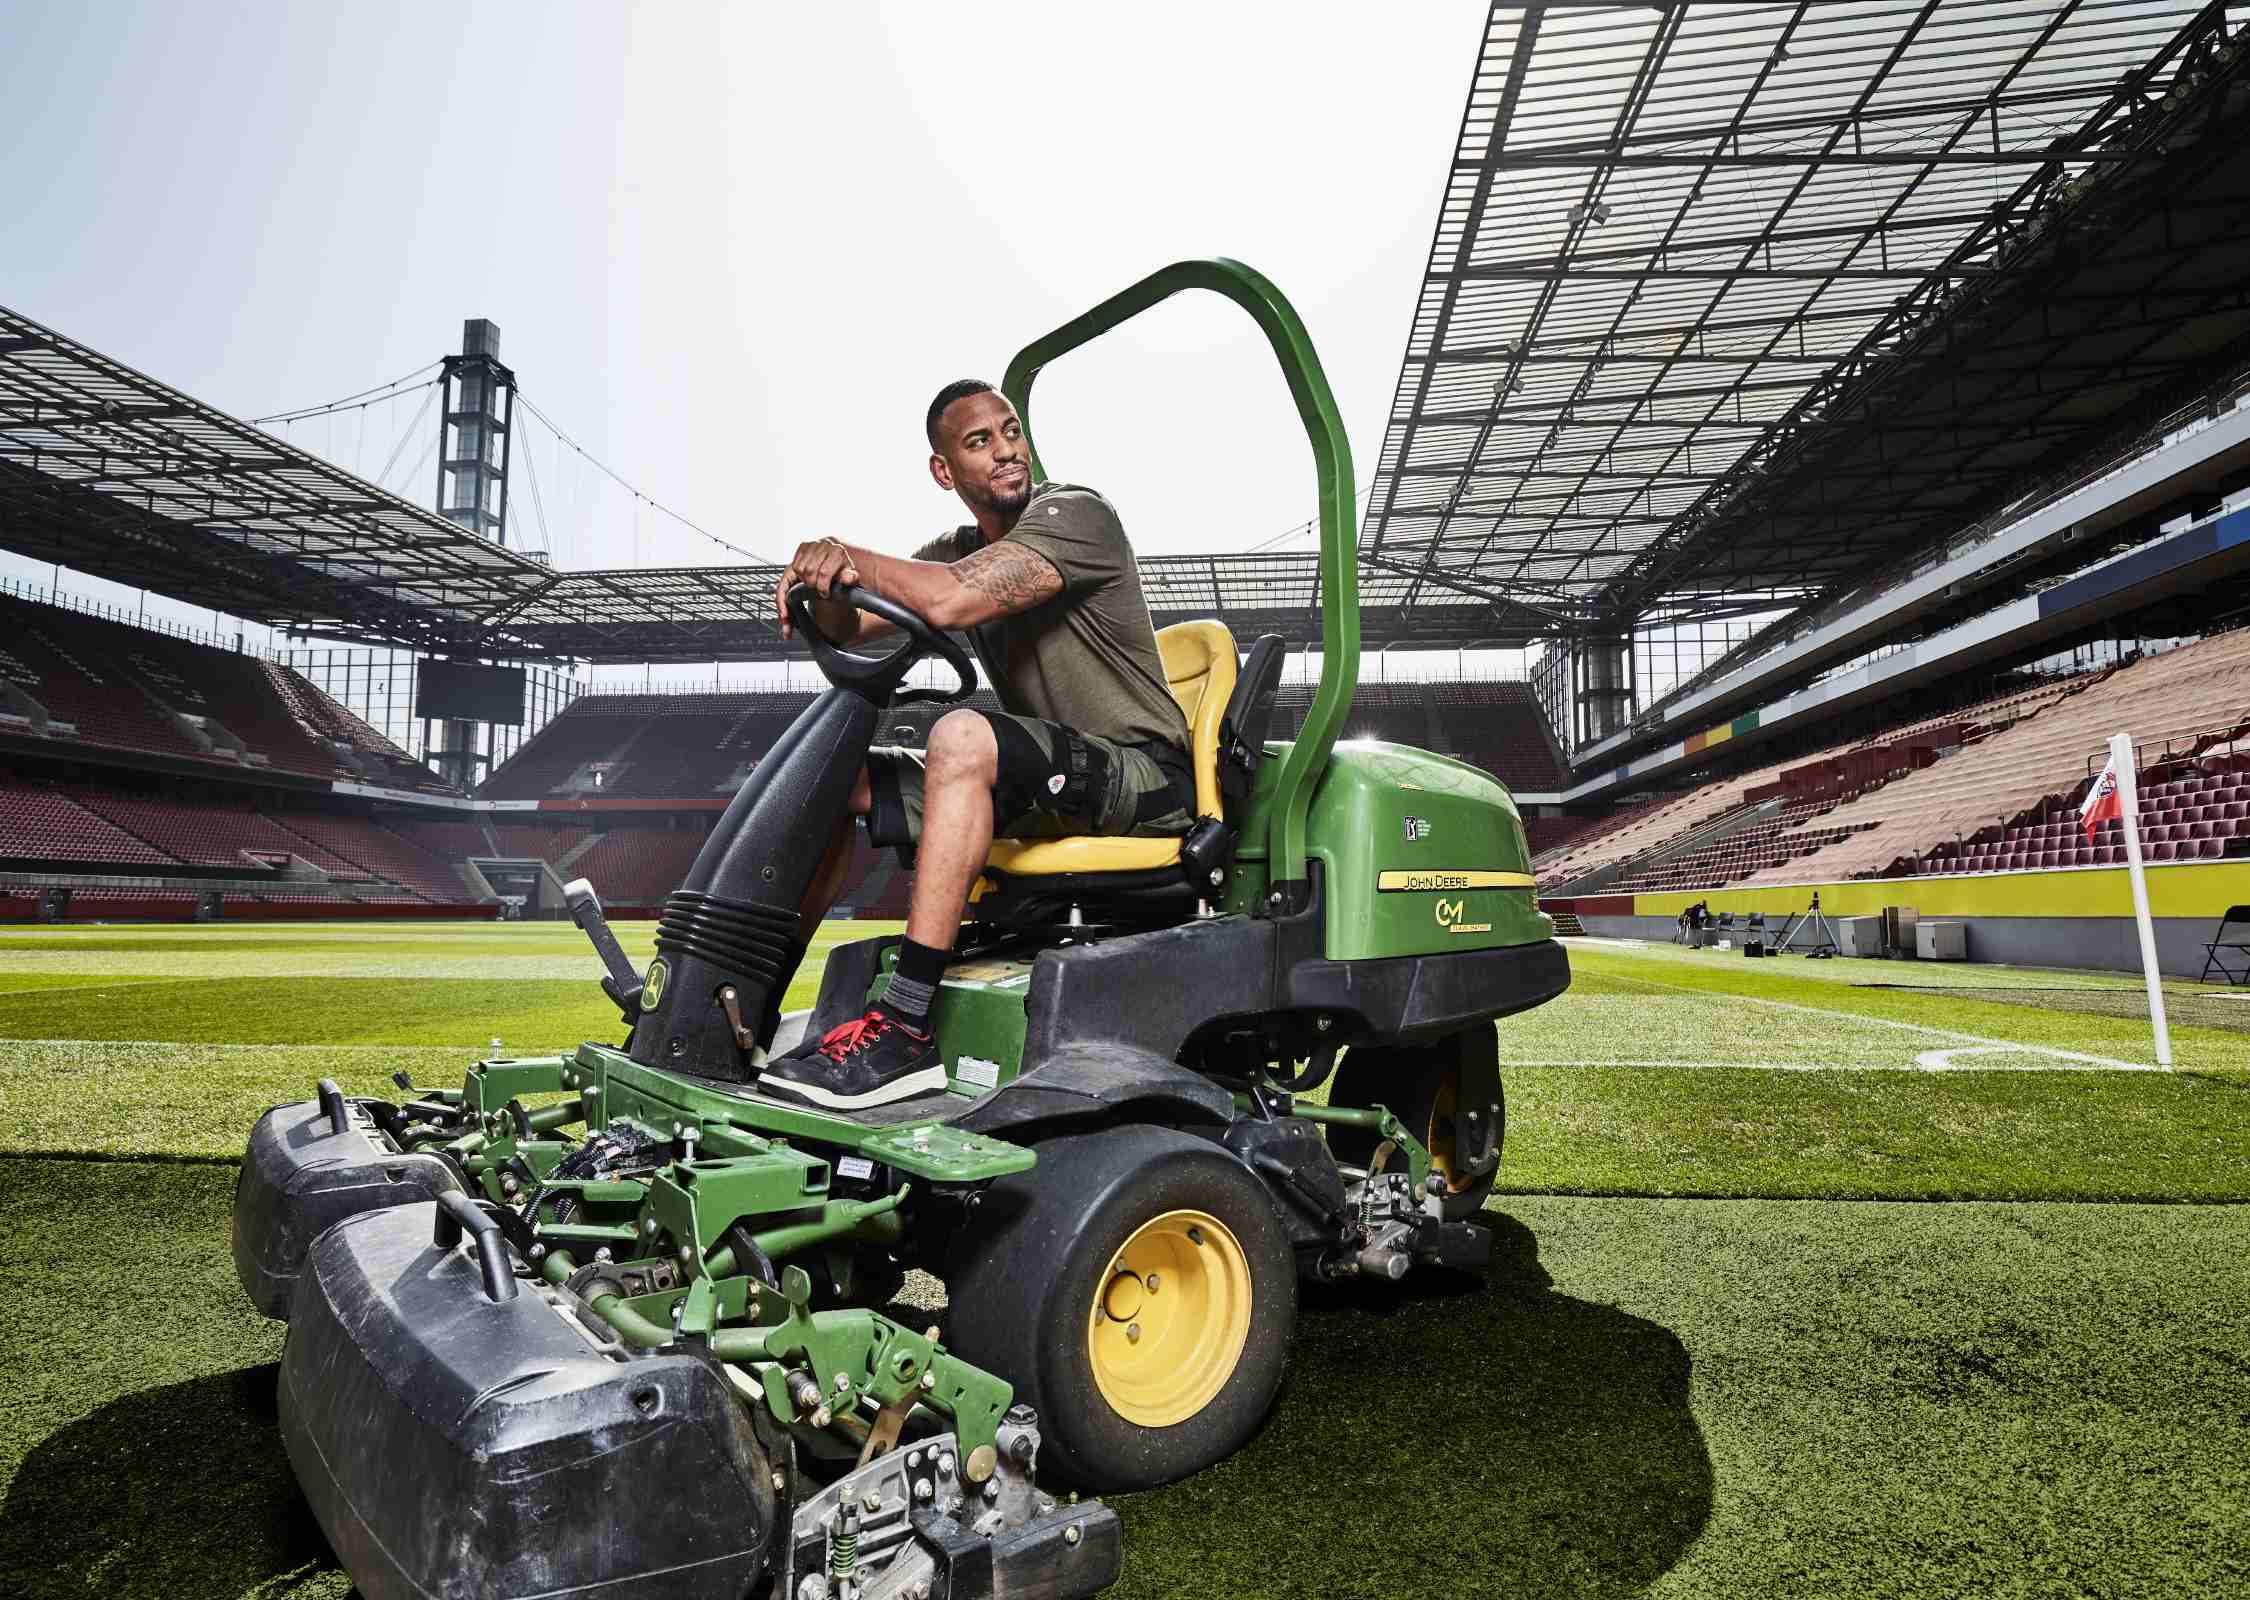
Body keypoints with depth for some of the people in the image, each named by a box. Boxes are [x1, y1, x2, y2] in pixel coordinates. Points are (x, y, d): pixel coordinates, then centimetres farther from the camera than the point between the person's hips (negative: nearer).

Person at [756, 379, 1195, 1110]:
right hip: (1046, 781, 8)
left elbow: (950, 601, -27)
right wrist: (825, 585, -18)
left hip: (1145, 778, -8)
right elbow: (847, 631, 5)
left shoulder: (1076, 514, -11)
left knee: (963, 735, -35)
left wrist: (846, 554, -13)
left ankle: (906, 1030, -36)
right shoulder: (955, 551, 13)